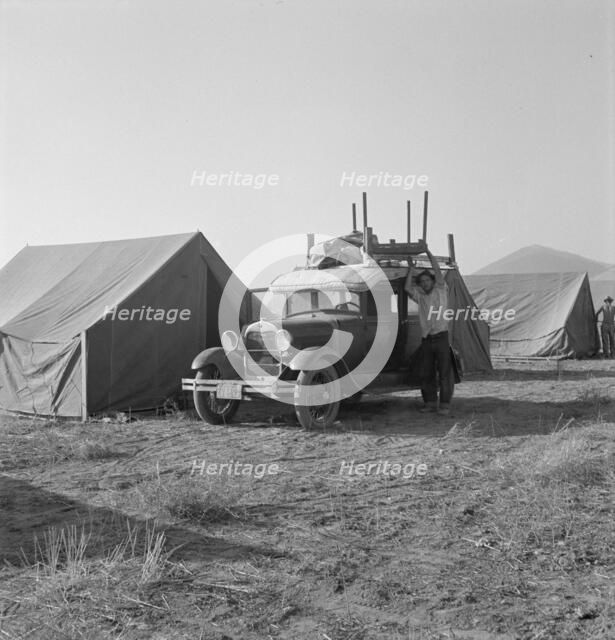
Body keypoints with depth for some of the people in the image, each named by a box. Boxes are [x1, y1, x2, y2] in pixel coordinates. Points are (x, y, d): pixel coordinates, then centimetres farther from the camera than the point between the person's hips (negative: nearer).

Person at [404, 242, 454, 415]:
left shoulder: (441, 290, 6)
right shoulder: (420, 296, 15)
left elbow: (437, 270, -2)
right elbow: (407, 288, 1)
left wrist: (428, 251, 0)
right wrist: (411, 269, 9)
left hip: (441, 337, -4)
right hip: (426, 339, 4)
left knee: (444, 372, -5)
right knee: (426, 373, 7)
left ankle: (445, 404, -3)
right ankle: (430, 402, 17)